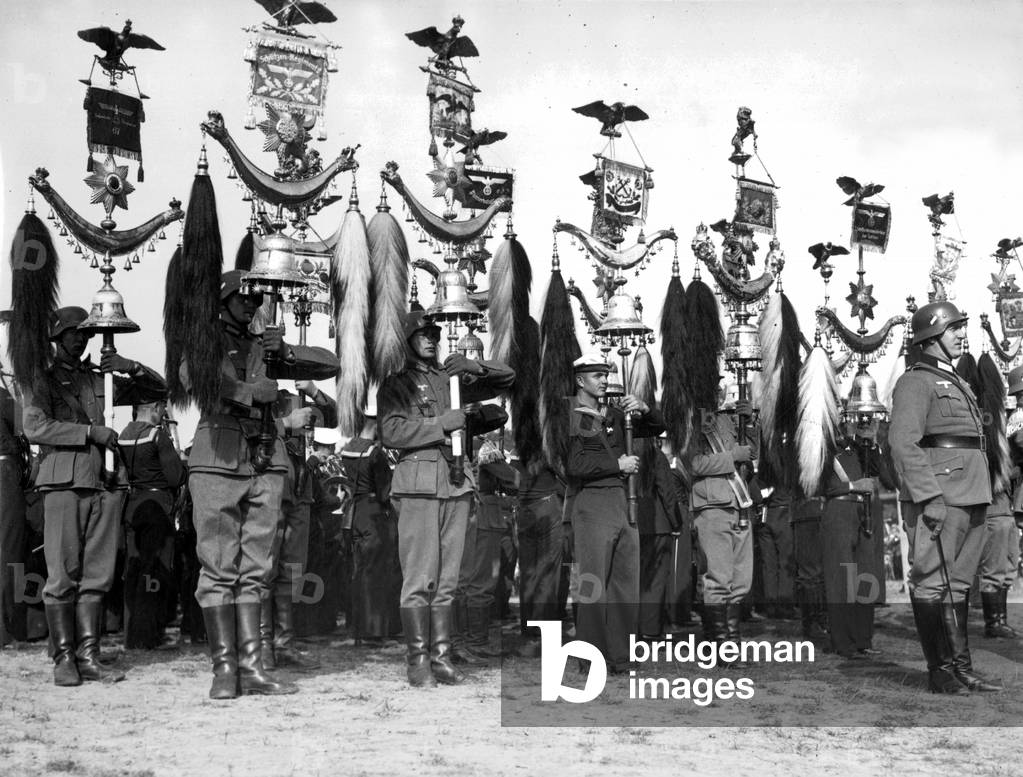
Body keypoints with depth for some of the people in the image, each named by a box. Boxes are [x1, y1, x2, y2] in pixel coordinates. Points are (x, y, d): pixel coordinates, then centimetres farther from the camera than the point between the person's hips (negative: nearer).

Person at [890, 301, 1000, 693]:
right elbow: (903, 443, -15)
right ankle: (940, 671, -1)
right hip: (937, 497, -9)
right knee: (933, 583, -5)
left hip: (970, 498, 9)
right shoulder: (916, 381, -6)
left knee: (958, 584, 11)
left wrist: (980, 498, 18)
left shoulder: (956, 382, 23)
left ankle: (961, 667, 16)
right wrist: (929, 497, -21)